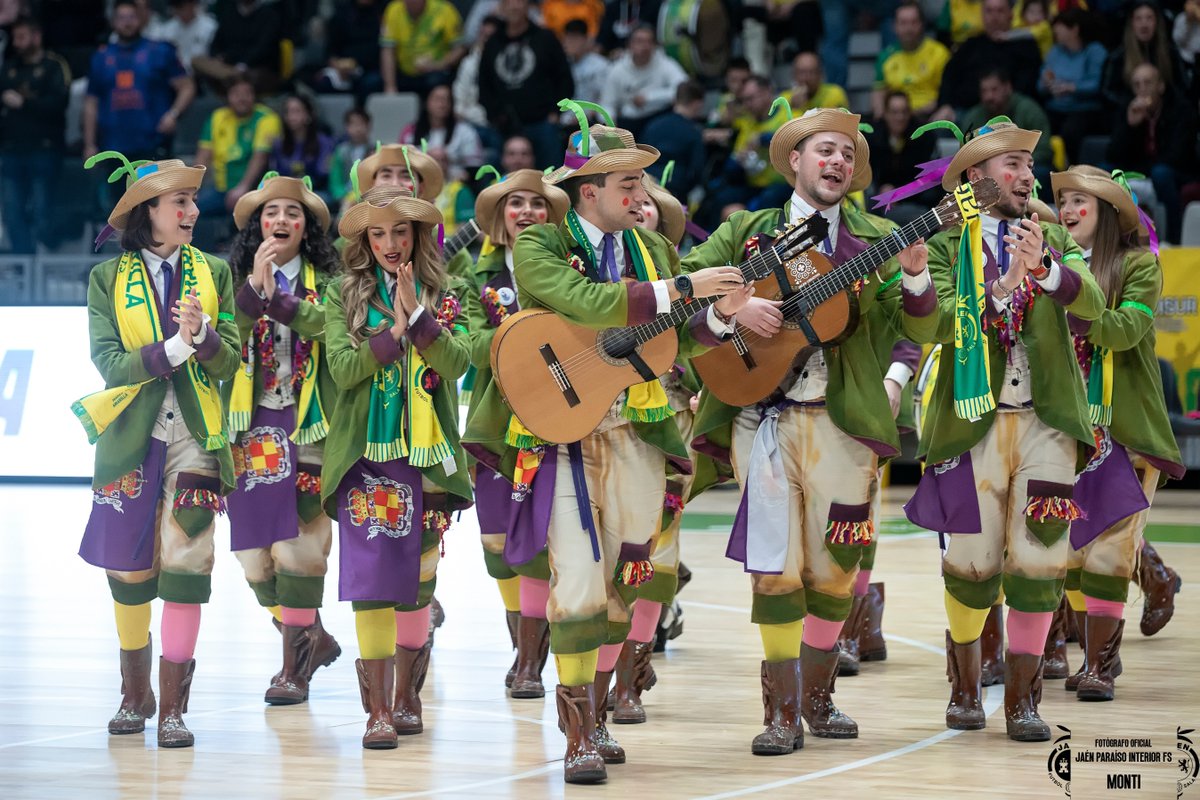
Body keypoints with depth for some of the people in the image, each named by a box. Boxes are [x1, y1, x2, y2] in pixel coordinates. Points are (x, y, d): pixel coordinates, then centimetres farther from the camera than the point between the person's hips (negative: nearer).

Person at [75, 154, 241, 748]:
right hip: (130, 436, 0)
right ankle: (135, 695, 24)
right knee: (129, 572, 6)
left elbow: (229, 362, 0)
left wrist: (204, 335, -20)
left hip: (194, 436, 0)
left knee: (185, 569, -10)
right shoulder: (108, 278, 4)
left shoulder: (213, 273, 9)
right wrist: (172, 350, -19)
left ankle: (172, 708, -7)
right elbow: (109, 361, -8)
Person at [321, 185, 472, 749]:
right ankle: (377, 709, -10)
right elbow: (342, 369, -6)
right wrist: (394, 331, -17)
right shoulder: (345, 296, 6)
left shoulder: (443, 297, 7)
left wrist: (418, 315, -19)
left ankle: (406, 696, 20)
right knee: (372, 575, -9)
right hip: (366, 453, -2)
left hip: (427, 454, 2)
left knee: (418, 579, 7)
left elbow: (457, 364, -8)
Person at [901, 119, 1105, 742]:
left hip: (1046, 421, 2)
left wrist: (1043, 270, -26)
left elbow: (1091, 304, -6)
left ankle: (1022, 698, 7)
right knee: (972, 566, 2)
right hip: (973, 419, -2)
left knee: (1039, 562, -3)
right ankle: (965, 684, 25)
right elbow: (924, 325, -12)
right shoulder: (945, 245, 4)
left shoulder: (1053, 240, 13)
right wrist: (1005, 284, -22)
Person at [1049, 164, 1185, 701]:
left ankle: (1098, 664, -9)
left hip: (1124, 429, -5)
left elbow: (1127, 329, -17)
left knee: (1108, 550, -10)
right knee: (1070, 550, 4)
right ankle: (1096, 655, 14)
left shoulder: (1139, 266, -1)